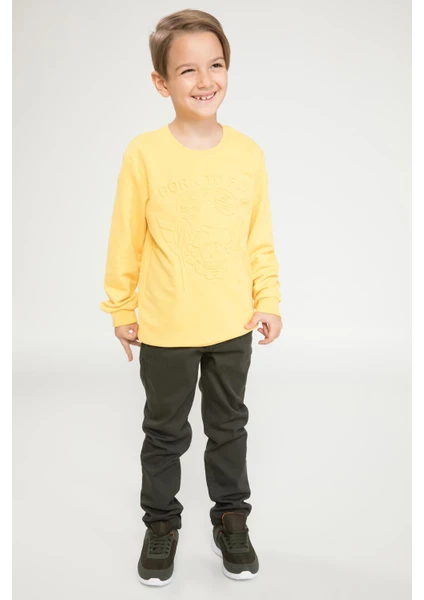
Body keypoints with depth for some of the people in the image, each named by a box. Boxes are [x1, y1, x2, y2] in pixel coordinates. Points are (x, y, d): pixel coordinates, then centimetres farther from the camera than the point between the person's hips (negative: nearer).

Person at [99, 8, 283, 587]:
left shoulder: (248, 153, -5)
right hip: (165, 327, -2)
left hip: (233, 325, 2)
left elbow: (260, 237, 3)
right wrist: (121, 308, 1)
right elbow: (126, 239, -5)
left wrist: (269, 300, 2)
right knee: (165, 431, 15)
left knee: (229, 425, 19)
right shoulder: (145, 153, -12)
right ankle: (161, 523, 36)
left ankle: (231, 518, 38)